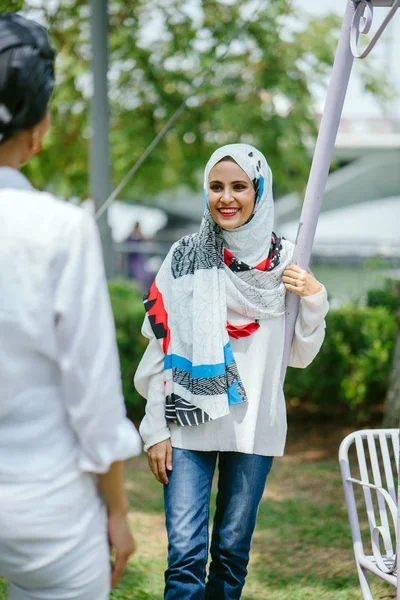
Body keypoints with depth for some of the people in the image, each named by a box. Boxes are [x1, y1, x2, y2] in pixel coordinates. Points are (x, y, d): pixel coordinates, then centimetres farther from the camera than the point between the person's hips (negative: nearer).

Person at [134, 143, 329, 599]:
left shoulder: (283, 259, 4)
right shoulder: (185, 257, 1)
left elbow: (301, 355, 9)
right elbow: (161, 347, 2)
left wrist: (313, 300, -8)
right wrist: (155, 430, -2)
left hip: (255, 423, 2)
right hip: (190, 423, -1)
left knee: (233, 548, 9)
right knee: (185, 551, -8)